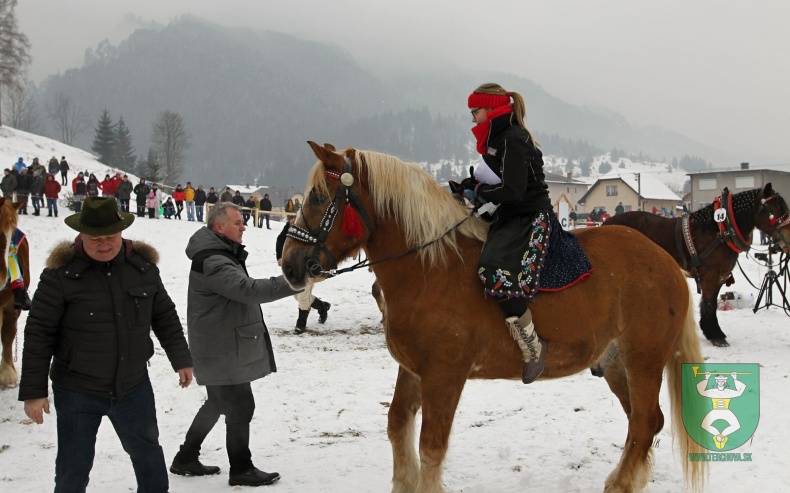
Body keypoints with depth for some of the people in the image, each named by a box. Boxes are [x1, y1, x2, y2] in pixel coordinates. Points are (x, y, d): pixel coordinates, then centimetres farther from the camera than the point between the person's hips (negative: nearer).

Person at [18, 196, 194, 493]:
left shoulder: (143, 265, -2)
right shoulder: (61, 273, -15)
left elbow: (164, 317, 11)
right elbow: (39, 334, -12)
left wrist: (181, 359, 12)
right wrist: (33, 390, -12)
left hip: (134, 387, 4)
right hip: (77, 391, -3)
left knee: (148, 454, 19)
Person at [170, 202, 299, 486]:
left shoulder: (224, 255, 12)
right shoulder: (213, 263, -24)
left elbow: (242, 290, 21)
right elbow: (249, 290, -35)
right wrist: (294, 282, -38)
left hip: (223, 347, 11)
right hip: (222, 351, -11)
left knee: (218, 403, 21)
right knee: (241, 407, -2)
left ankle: (186, 459, 30)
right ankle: (241, 470, 11)